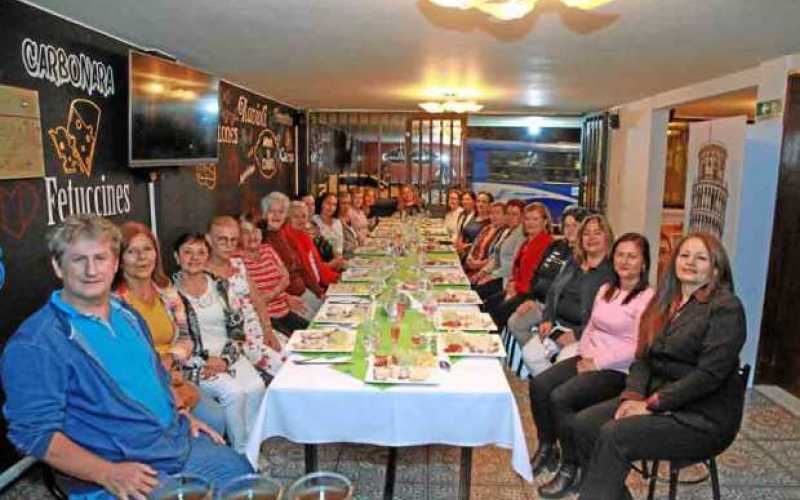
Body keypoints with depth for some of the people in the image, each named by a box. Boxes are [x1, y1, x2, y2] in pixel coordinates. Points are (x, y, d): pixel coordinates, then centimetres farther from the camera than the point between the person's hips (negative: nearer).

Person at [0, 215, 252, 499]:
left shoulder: (127, 315, 9)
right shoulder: (34, 344, -13)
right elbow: (35, 433, -15)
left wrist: (183, 416, 7)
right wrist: (108, 474, -23)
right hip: (126, 476, -6)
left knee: (244, 475, 12)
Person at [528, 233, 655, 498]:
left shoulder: (647, 298, -12)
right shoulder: (606, 289, 13)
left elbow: (637, 347, -18)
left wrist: (597, 363, -17)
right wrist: (585, 356, 1)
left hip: (618, 371, -7)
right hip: (589, 359, 7)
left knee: (560, 397, -25)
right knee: (539, 385, -12)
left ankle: (571, 468, -6)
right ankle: (546, 448, 8)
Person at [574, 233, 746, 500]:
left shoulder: (726, 308, -10)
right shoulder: (666, 302, 12)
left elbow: (709, 374, -18)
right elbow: (643, 357, 9)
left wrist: (651, 404, -19)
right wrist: (633, 395, -10)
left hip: (703, 415, -7)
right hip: (656, 398, 7)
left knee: (614, 436, -27)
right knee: (584, 424, -13)